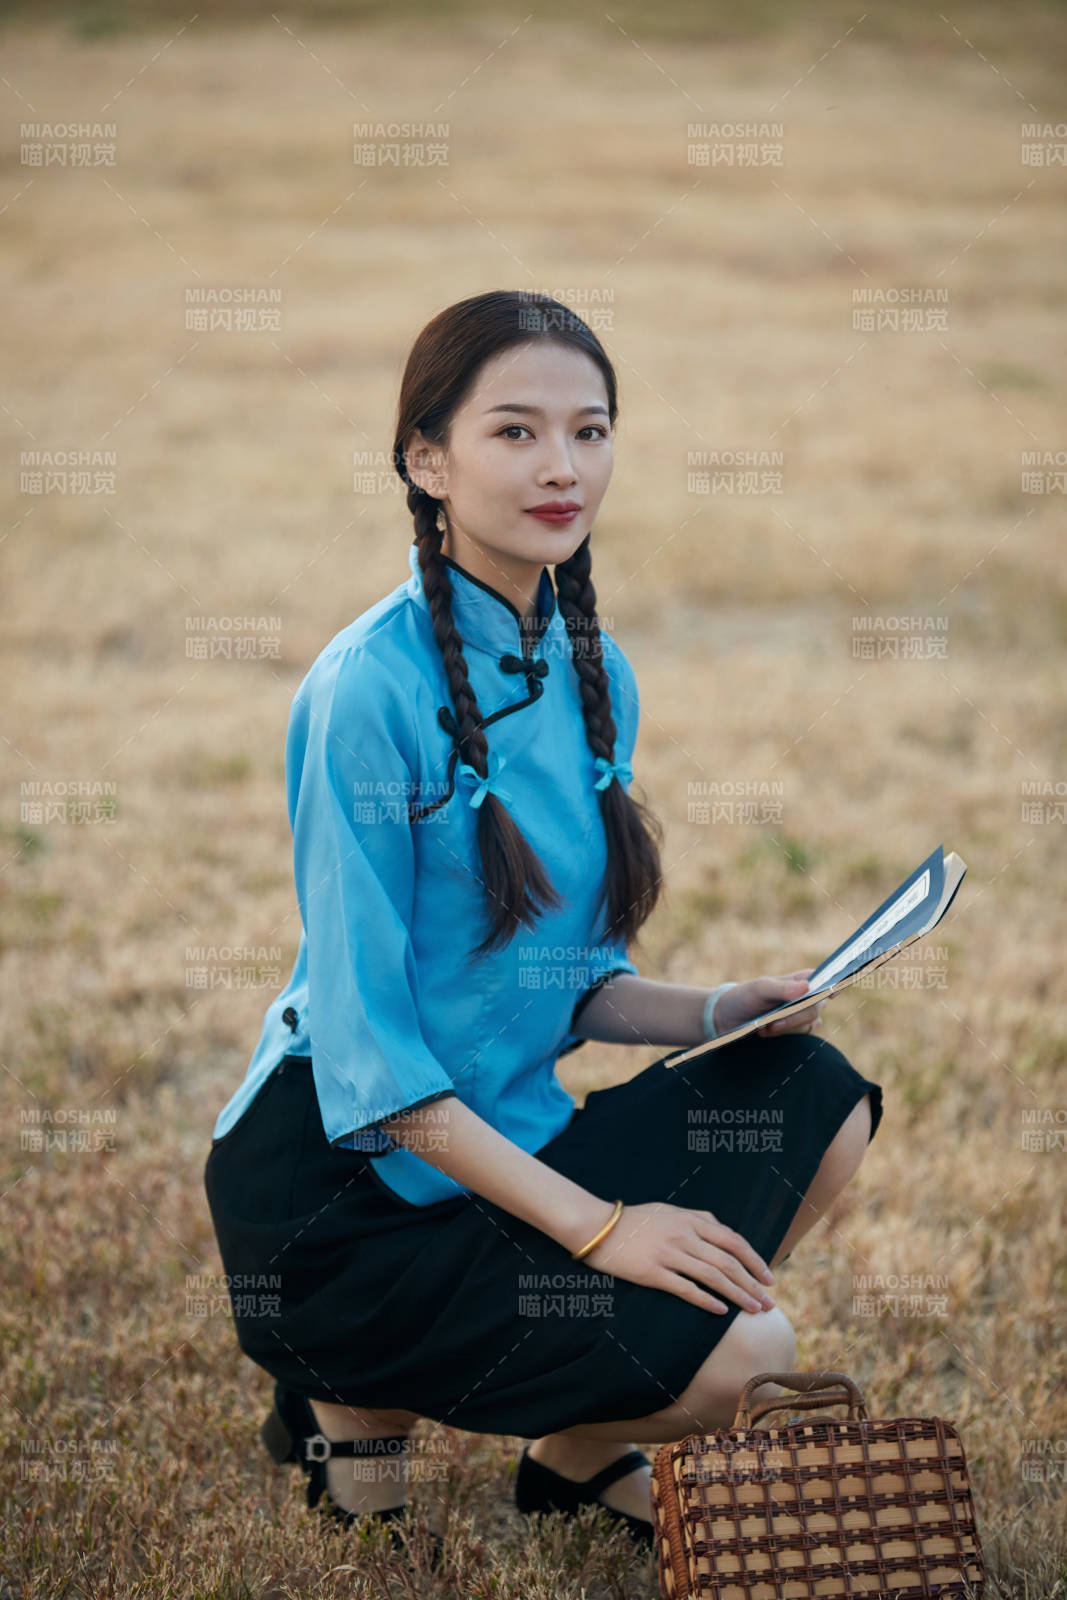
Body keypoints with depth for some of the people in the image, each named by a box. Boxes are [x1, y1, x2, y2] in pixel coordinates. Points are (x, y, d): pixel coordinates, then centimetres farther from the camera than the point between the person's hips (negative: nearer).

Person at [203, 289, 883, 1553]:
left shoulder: (593, 672, 6)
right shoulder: (370, 688, -18)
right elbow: (366, 1047, -19)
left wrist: (723, 1011, -6)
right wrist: (597, 1227, -22)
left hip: (508, 1138, 8)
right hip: (341, 1188, -8)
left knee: (817, 1097, -6)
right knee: (745, 1352, -19)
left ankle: (582, 1442, 8)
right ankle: (358, 1390, 2)